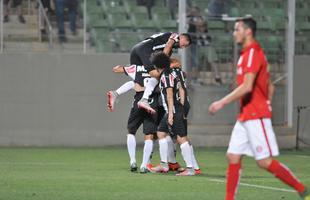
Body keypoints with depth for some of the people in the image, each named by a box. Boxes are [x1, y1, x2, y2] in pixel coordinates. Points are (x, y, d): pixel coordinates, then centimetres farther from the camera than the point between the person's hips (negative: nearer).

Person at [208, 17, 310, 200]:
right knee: (233, 157, 4)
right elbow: (270, 87, 23)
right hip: (245, 117, 10)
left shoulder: (253, 53, -13)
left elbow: (247, 87, -24)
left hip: (256, 117, -10)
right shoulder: (247, 54, 17)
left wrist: (222, 102, -20)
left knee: (265, 161, -9)